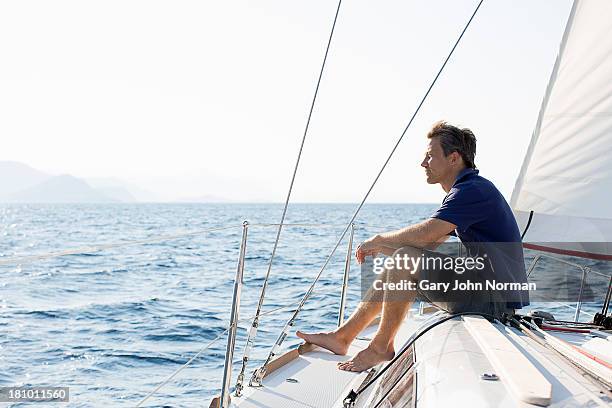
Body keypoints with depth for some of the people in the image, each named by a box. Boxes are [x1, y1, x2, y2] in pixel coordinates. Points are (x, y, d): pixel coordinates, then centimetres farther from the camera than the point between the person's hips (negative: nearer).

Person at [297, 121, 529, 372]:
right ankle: (342, 336, 12)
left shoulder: (473, 190, -17)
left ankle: (381, 347, -9)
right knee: (398, 265, 10)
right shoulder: (465, 191, 17)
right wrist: (382, 247, 5)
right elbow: (429, 243, 18)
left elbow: (425, 234, -28)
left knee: (405, 260, -24)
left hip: (494, 298, -11)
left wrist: (379, 240, -10)